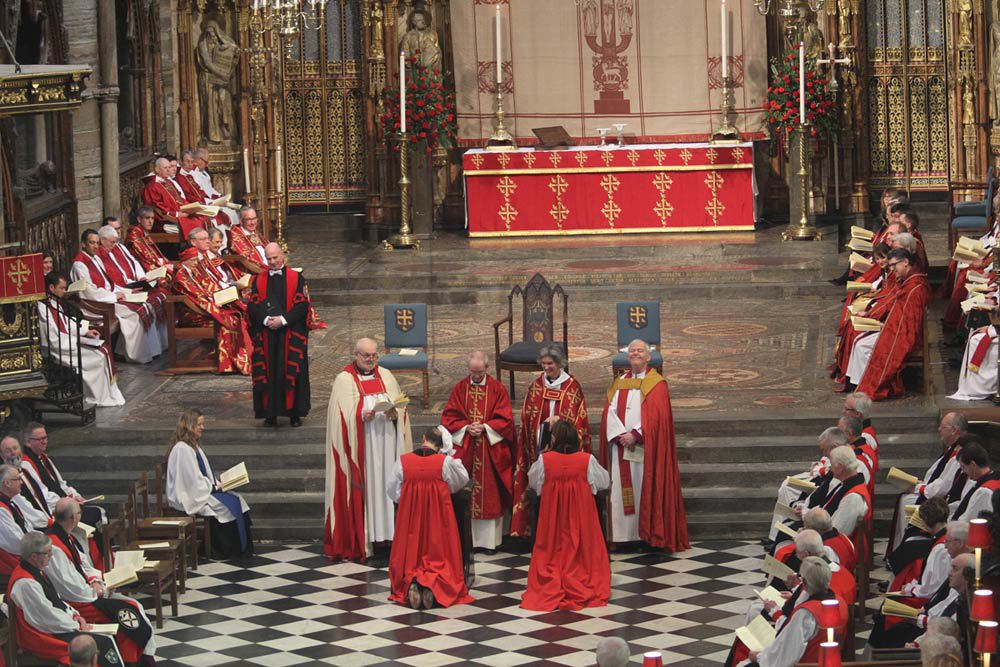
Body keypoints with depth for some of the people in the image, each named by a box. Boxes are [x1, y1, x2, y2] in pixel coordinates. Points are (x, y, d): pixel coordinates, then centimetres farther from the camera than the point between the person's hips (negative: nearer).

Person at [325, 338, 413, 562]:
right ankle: (360, 540, -2)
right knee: (362, 489, -4)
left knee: (386, 484, 1)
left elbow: (401, 406, 9)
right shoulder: (344, 380, 1)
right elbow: (343, 414, -7)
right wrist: (361, 415, -24)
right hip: (360, 446, -4)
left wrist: (394, 414, -12)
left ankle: (386, 532, 5)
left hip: (386, 442, 4)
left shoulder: (385, 376, 13)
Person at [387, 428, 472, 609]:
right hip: (438, 518, -1)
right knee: (439, 558, 10)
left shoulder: (403, 461, -6)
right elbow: (463, 480, 9)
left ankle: (410, 583, -18)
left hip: (409, 516, 1)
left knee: (410, 558, 14)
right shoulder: (445, 461, -9)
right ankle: (434, 585, -22)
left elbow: (393, 493, 4)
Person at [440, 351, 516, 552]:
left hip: (491, 451, -1)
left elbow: (505, 419, -2)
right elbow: (449, 417, 4)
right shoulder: (460, 388, 6)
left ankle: (489, 539, 3)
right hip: (464, 450, 1)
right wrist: (466, 428, -12)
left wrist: (485, 427, -14)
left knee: (490, 495, -1)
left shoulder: (498, 389, 2)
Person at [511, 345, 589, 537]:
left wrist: (559, 419, -14)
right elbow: (527, 416, 11)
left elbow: (579, 417, 1)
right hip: (540, 442, 2)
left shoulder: (572, 386, 2)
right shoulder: (536, 385, 9)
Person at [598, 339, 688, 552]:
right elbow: (610, 412, 7)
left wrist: (635, 435, -17)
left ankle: (648, 533, -3)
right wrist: (620, 435, -10)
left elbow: (657, 415, -9)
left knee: (645, 489, -5)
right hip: (620, 447, 4)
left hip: (645, 448, -4)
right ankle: (624, 533, 1)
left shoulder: (656, 383, 1)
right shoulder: (619, 383, 16)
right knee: (621, 491, 0)